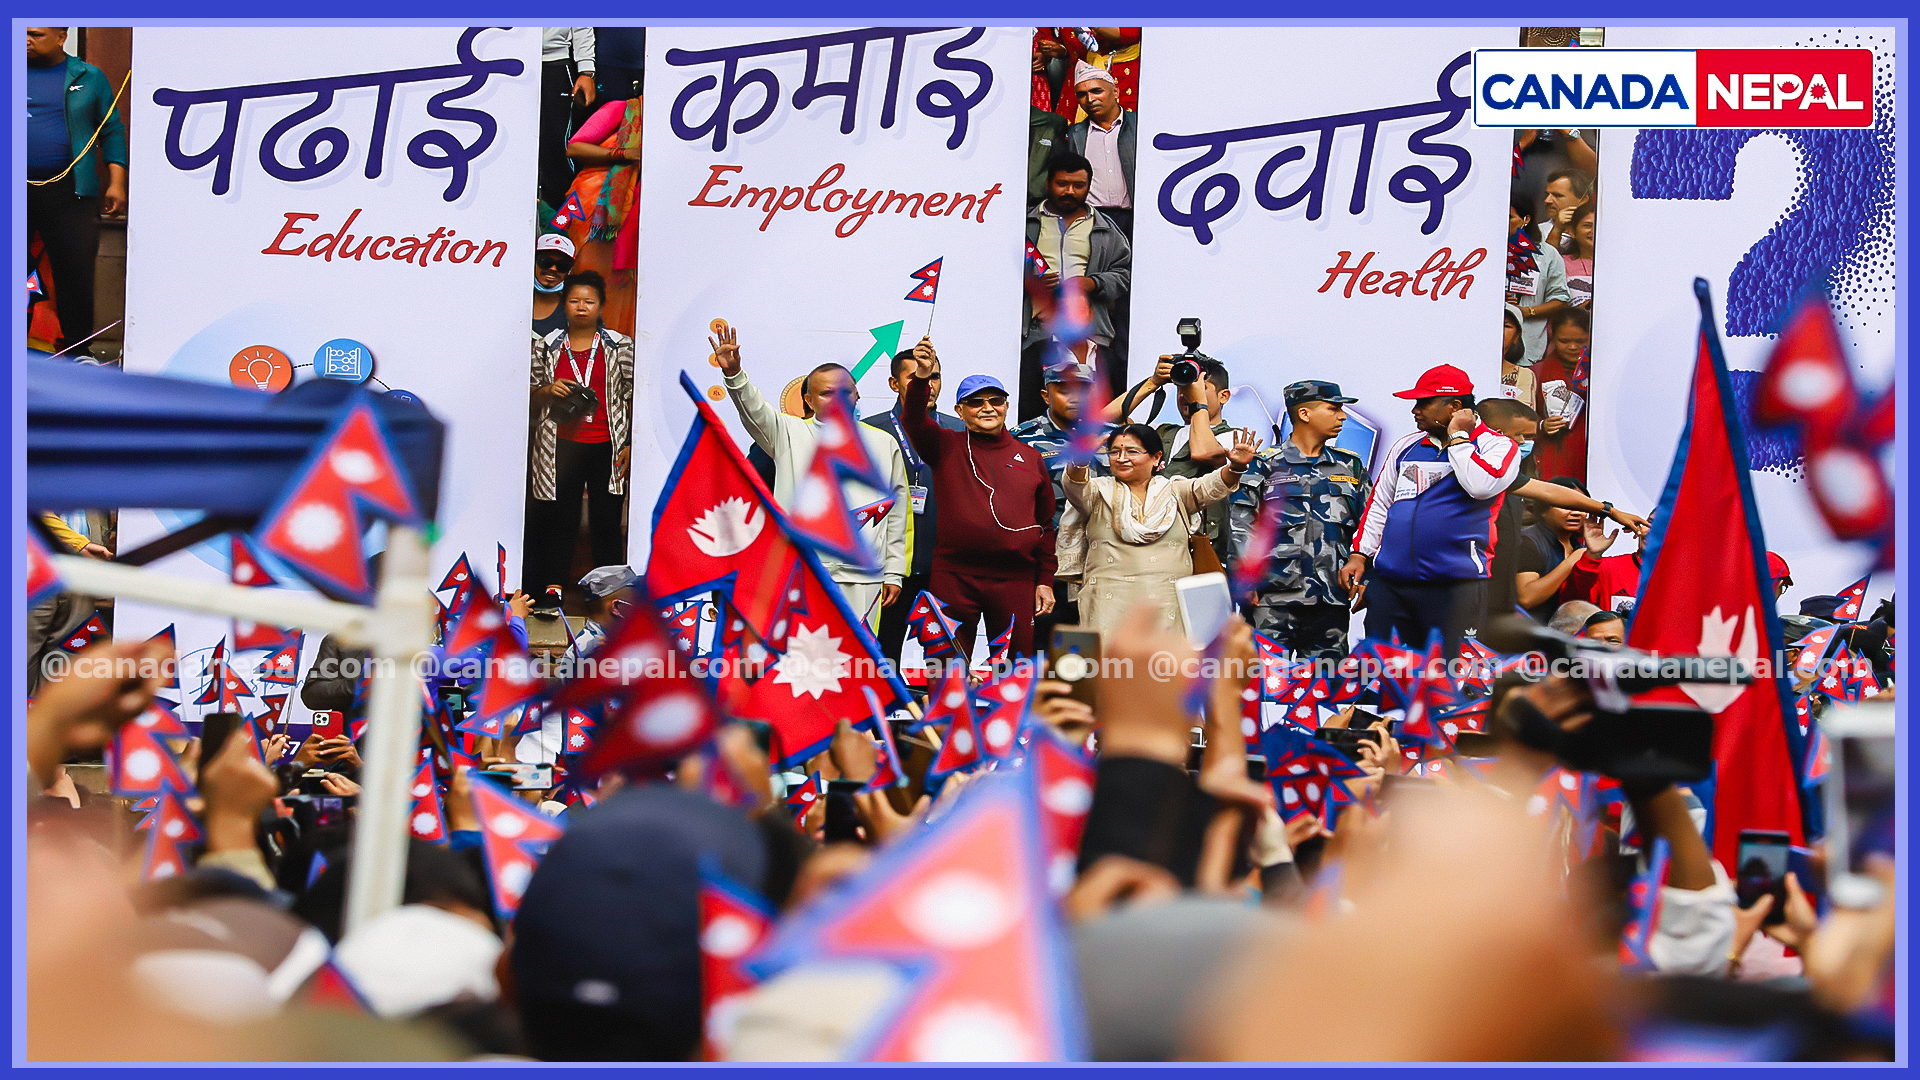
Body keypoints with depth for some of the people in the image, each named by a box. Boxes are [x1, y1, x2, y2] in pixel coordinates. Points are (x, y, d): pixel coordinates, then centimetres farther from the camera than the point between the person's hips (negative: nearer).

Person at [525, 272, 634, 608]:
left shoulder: (620, 346, 6)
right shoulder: (547, 346, 9)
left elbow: (633, 398, 5)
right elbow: (531, 399, 15)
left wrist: (631, 444, -2)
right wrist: (548, 391, -7)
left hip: (606, 447, -1)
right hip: (561, 447, 1)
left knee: (607, 523, 0)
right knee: (560, 522, 2)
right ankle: (551, 597, 6)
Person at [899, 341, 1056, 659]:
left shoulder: (1029, 458, 13)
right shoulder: (947, 447, 6)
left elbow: (1045, 525, 16)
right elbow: (914, 420, -13)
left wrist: (1045, 581, 11)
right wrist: (921, 379, -32)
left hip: (1015, 580, 2)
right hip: (955, 576, -2)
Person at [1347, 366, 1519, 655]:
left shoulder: (1497, 446, 1)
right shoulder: (1407, 446, 17)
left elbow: (1481, 486, -20)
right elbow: (1378, 503, 22)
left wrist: (1457, 437, -8)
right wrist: (1359, 555, 13)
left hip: (1455, 586, -5)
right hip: (1389, 582, 5)